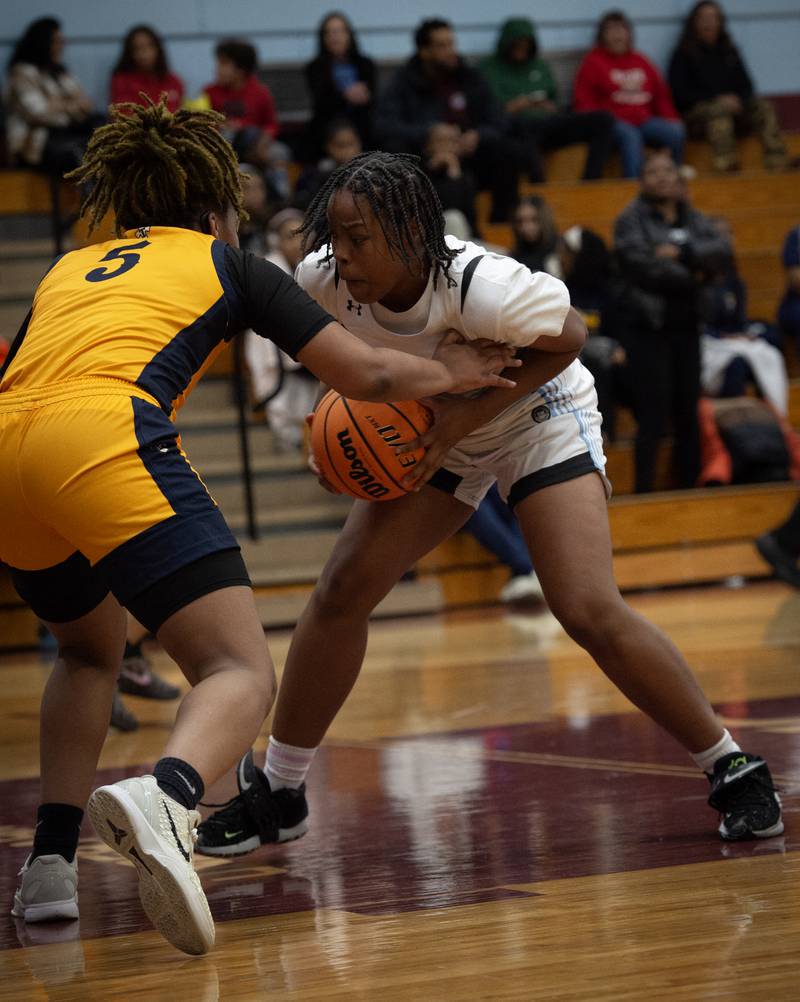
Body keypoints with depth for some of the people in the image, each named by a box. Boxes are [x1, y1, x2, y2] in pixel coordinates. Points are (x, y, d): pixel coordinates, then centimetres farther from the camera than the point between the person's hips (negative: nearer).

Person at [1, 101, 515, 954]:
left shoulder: (69, 269, 33)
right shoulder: (227, 263, 22)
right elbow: (367, 375, 20)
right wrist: (450, 371, 40)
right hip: (106, 441, -5)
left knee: (91, 651, 31)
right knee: (241, 673, -6)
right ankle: (162, 801, -39)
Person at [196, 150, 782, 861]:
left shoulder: (480, 287, -38)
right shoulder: (324, 280, -22)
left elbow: (568, 337, -19)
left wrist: (468, 414, -26)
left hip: (539, 419, -5)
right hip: (435, 433, 5)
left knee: (590, 613, -20)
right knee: (342, 590, -4)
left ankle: (733, 771, -5)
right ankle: (278, 791, 11)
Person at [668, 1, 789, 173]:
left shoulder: (729, 52, 21)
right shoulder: (683, 55, 6)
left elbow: (746, 85, 17)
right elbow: (680, 94, -3)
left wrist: (738, 100, -8)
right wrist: (717, 100, -14)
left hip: (732, 106, 4)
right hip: (697, 114, -4)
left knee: (763, 106, -24)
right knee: (719, 110, -38)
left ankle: (777, 164, -40)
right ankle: (725, 166, -55)